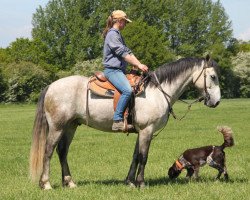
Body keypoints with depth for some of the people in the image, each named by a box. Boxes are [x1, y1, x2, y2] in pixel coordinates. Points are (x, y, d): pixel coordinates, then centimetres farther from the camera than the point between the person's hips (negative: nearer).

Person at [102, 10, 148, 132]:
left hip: (120, 70, 11)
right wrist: (138, 65, -15)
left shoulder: (118, 35, 23)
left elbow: (128, 52, 17)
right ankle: (117, 121, -33)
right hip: (112, 70, -11)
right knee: (127, 90, -32)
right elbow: (123, 53, -16)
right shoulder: (112, 34, -9)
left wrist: (139, 64, 3)